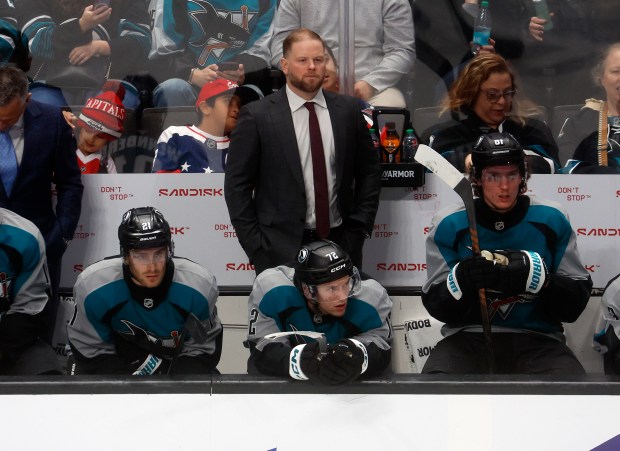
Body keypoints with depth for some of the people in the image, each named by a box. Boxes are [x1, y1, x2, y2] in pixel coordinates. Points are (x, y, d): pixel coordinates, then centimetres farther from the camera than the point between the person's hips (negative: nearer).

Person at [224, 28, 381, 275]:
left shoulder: (348, 109, 6)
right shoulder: (257, 116, -3)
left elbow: (369, 172, 13)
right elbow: (237, 185, -2)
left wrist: (359, 227, 4)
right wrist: (255, 245, -7)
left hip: (340, 243, 3)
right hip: (281, 248, -3)